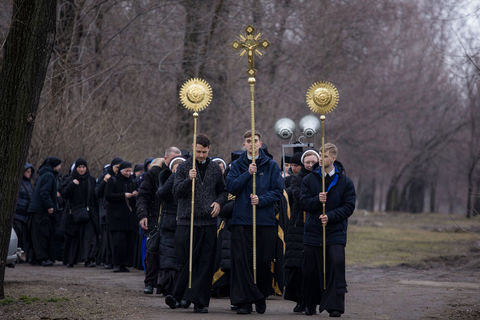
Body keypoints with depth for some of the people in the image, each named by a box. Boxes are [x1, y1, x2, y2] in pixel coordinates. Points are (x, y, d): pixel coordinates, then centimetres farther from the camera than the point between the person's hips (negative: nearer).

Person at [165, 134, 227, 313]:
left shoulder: (215, 169, 11)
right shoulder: (184, 167, 3)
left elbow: (223, 191, 21)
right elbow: (176, 192, -5)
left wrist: (219, 202, 1)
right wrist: (189, 180, -21)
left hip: (209, 223, 2)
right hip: (187, 221, -2)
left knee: (205, 264, 0)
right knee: (185, 262, -1)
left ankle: (200, 302, 3)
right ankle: (177, 296, 12)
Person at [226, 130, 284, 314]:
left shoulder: (271, 166, 7)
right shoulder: (237, 165, 10)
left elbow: (278, 191, 2)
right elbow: (231, 187, -3)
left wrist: (261, 200, -13)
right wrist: (248, 174, -13)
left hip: (266, 221, 0)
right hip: (242, 220, 0)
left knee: (264, 262, 2)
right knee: (242, 261, -5)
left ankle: (261, 298, 21)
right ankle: (243, 301, -1)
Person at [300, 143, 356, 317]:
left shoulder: (345, 182, 2)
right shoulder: (309, 180, 7)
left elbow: (349, 206, -3)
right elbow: (304, 202, 2)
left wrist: (330, 216, -15)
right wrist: (317, 200, -18)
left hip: (336, 232, -2)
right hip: (313, 231, 2)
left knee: (336, 266, -13)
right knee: (311, 270, 6)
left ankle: (335, 306, -10)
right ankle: (310, 304, 21)